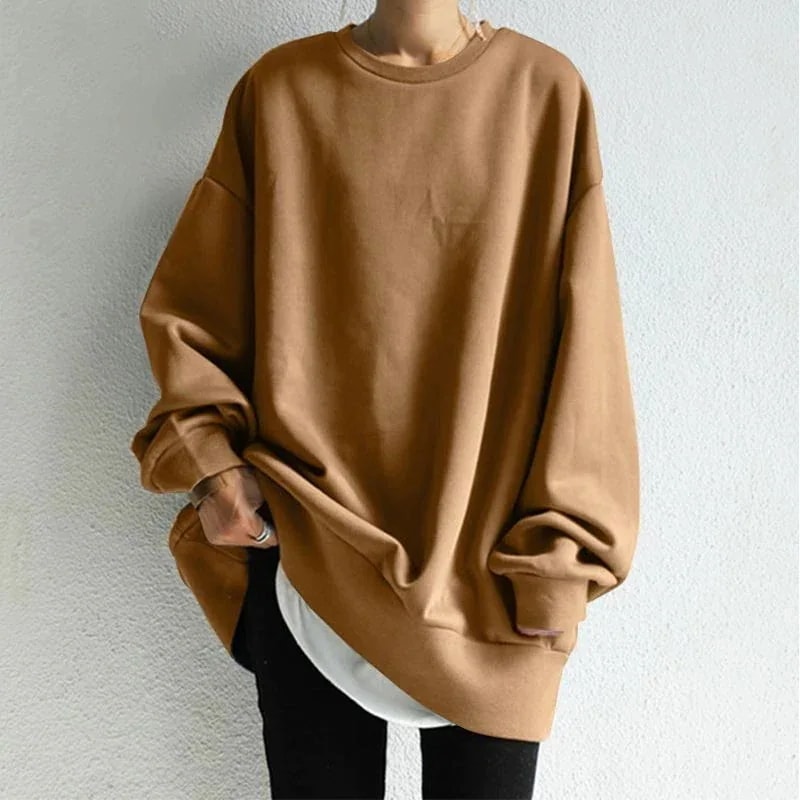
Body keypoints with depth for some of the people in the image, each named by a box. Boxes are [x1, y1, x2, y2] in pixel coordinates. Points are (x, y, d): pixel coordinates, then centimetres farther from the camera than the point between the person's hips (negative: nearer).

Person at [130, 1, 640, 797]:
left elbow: (581, 342, -3)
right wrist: (209, 456, -6)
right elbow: (183, 304, 9)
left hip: (490, 568, 0)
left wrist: (562, 552, -5)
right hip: (307, 553, 1)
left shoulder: (546, 90, 0)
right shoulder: (277, 88, 3)